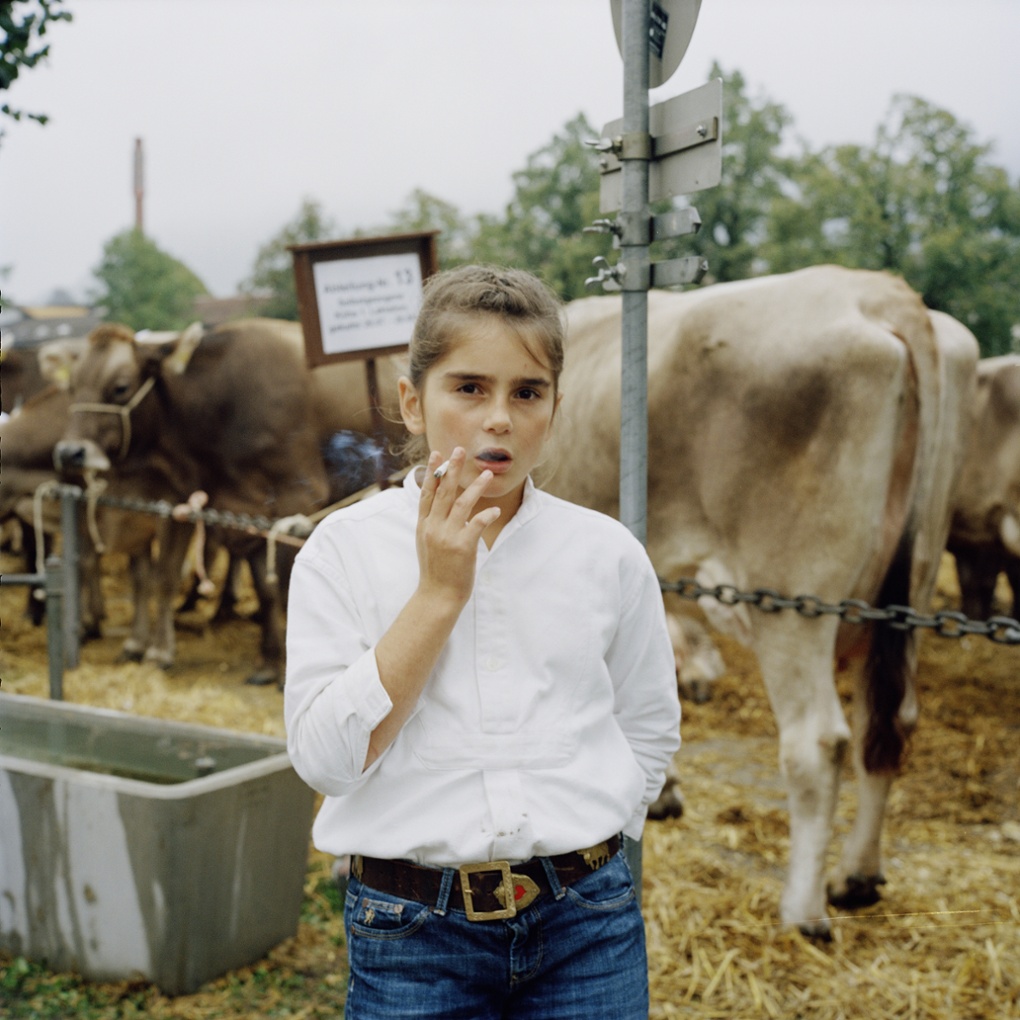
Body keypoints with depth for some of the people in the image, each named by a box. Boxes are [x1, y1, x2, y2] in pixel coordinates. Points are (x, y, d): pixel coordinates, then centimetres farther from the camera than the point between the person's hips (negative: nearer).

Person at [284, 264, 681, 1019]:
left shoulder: (609, 555, -1)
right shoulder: (345, 549, -5)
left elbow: (649, 730, 10)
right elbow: (324, 756, -13)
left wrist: (577, 839, -2)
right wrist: (438, 593, -16)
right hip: (413, 930, -1)